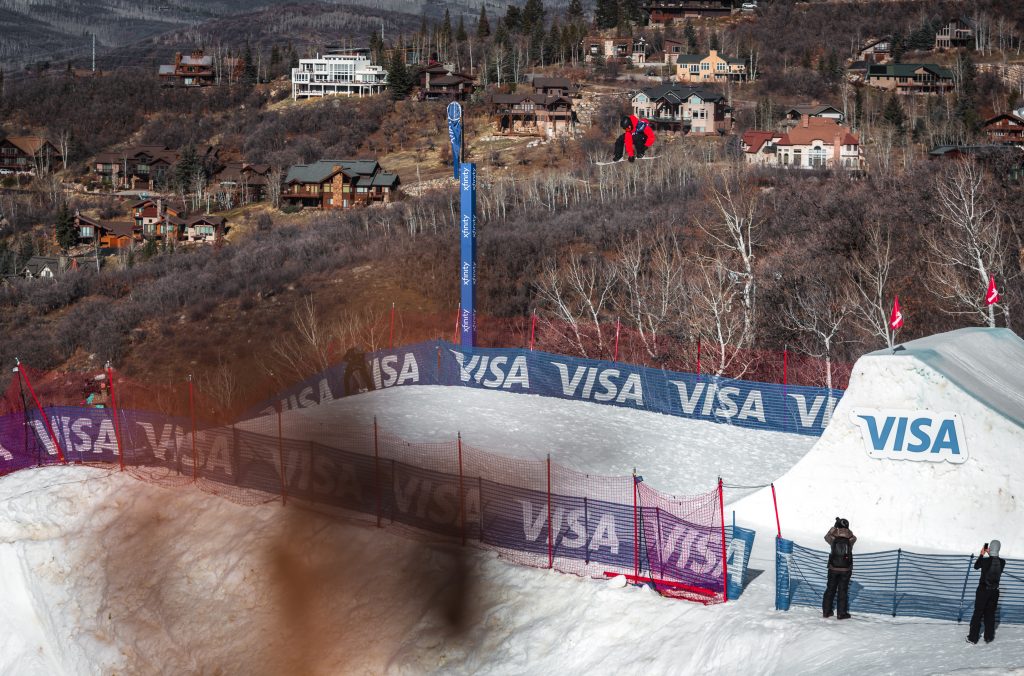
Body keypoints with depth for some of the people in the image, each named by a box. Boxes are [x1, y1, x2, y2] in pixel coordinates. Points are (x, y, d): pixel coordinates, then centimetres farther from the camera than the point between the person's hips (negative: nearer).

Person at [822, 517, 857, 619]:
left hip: (833, 568, 1)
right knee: (843, 591, 5)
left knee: (830, 589, 13)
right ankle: (841, 613, 6)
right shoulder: (850, 539, -8)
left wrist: (835, 527, 22)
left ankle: (826, 611, 17)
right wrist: (845, 528, 18)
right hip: (845, 569, -1)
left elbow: (826, 536, 17)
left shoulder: (833, 539, -6)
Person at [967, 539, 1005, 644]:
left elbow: (976, 566, 2)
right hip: (994, 591, 3)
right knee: (990, 614, 16)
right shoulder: (1002, 562, -9)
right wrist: (989, 554, 8)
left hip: (983, 591, -3)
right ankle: (989, 637, 20)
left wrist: (982, 554, 9)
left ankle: (973, 638, 11)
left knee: (978, 614, 8)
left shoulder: (985, 560, -18)